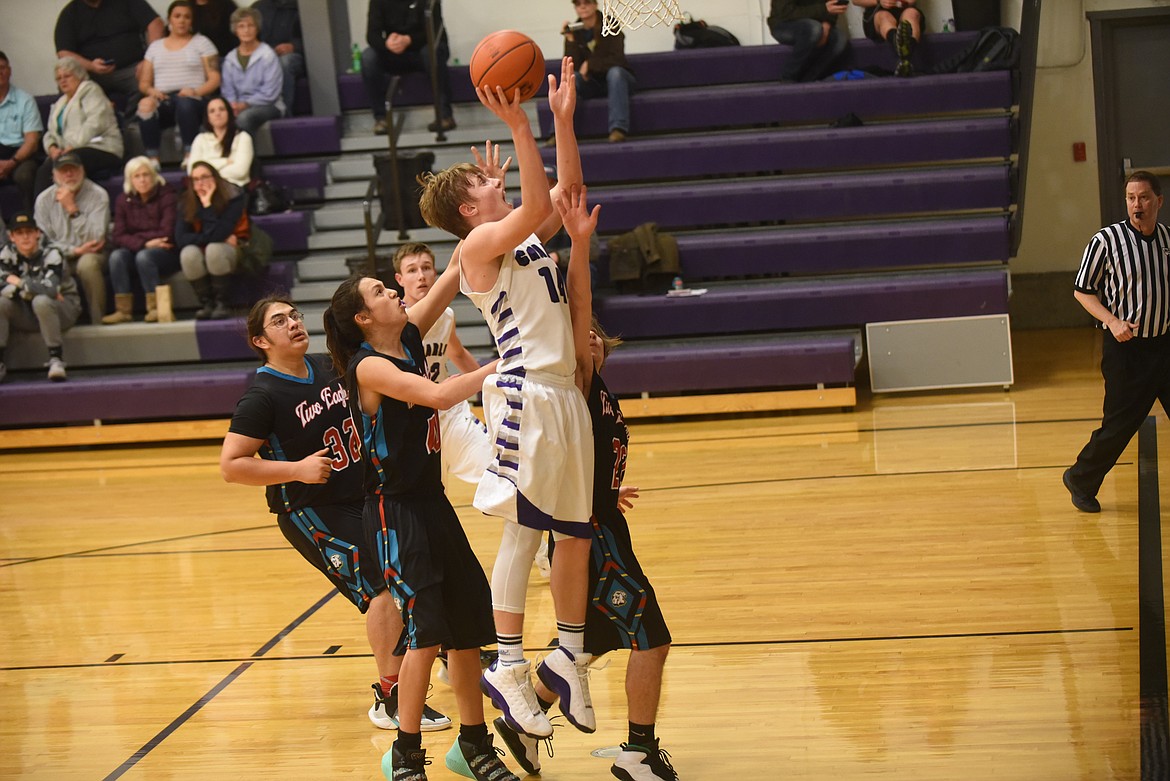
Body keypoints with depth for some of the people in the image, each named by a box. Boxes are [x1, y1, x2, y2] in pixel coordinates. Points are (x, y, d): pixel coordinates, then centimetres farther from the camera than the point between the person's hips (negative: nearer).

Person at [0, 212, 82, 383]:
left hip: (61, 309, -4)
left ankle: (56, 358, -26)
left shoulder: (51, 254, -18)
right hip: (25, 313, 4)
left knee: (41, 301, -36)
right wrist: (33, 289, -25)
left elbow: (50, 288, -34)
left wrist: (19, 282, -21)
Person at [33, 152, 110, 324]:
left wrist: (72, 208, -23)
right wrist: (74, 250, -15)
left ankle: (99, 320, -22)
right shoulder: (44, 199, -1)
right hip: (60, 256, 2)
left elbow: (95, 239, -18)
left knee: (87, 263, -37)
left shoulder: (98, 195, -9)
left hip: (92, 254, -2)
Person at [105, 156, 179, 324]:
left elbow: (167, 234, -16)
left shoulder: (167, 196, -8)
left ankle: (156, 308, -29)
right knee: (116, 256, -25)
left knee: (143, 256, -34)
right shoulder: (124, 200, 3)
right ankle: (123, 310, -27)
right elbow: (118, 238, -7)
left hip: (168, 253, -4)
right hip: (137, 250, 4)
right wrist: (144, 243, -22)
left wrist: (136, 238, -12)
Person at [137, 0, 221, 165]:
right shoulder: (155, 46, 23)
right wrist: (151, 91, -4)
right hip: (163, 100, 2)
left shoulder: (201, 43, 14)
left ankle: (189, 156, -37)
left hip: (192, 101, -2)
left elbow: (214, 79, 4)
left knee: (185, 103, -40)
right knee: (146, 106, -34)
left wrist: (196, 92, -14)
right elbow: (144, 83, 20)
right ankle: (152, 158, -35)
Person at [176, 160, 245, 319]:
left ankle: (222, 304, -21)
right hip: (202, 254, 3)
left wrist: (207, 204, -30)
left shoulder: (233, 197, -17)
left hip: (231, 250, -3)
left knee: (214, 249, -35)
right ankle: (206, 304, -16)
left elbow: (216, 235, -28)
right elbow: (180, 239, -18)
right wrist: (216, 238, -23)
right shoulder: (186, 202, -8)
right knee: (188, 253, -30)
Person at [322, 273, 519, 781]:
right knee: (425, 631, -11)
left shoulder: (409, 338, 6)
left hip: (432, 503, 9)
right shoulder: (368, 366, -17)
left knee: (469, 624, 11)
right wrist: (502, 364, -26)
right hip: (395, 513, -9)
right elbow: (439, 396, -30)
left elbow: (454, 277, 4)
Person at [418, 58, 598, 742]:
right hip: (527, 394, -9)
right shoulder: (480, 242, -5)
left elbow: (569, 192, 22)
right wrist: (519, 128, -25)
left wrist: (564, 119, 16)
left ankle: (568, 658, 20)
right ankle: (509, 667, -6)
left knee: (576, 530, 10)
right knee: (524, 528, -10)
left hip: (565, 393, 9)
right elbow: (537, 204, -21)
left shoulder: (525, 236, 20)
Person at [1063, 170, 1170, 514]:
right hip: (1126, 347, -5)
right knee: (1120, 424, -1)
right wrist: (1112, 321, -17)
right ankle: (1081, 480, 21)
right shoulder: (1106, 240, -10)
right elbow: (1083, 291, -4)